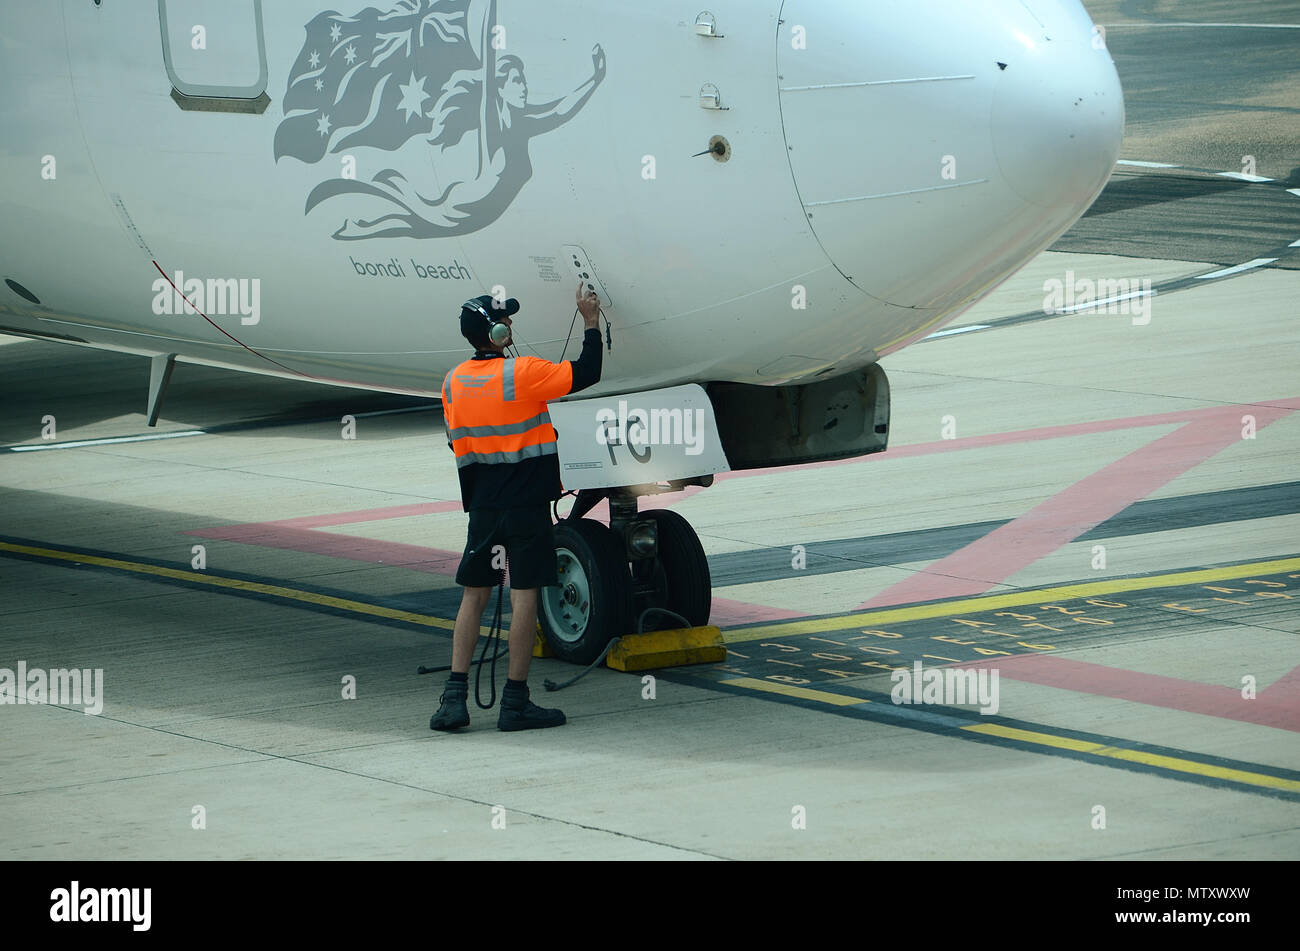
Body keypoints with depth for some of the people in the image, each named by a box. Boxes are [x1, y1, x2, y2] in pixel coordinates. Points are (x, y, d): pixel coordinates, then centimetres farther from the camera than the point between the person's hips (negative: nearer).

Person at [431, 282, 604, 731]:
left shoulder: (453, 382, 4)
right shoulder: (522, 374, -14)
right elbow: (586, 373, -9)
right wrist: (591, 322, 4)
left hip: (482, 505, 5)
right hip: (527, 504, -5)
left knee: (474, 595, 11)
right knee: (524, 595, 0)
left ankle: (455, 695, 3)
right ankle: (515, 701, 1)